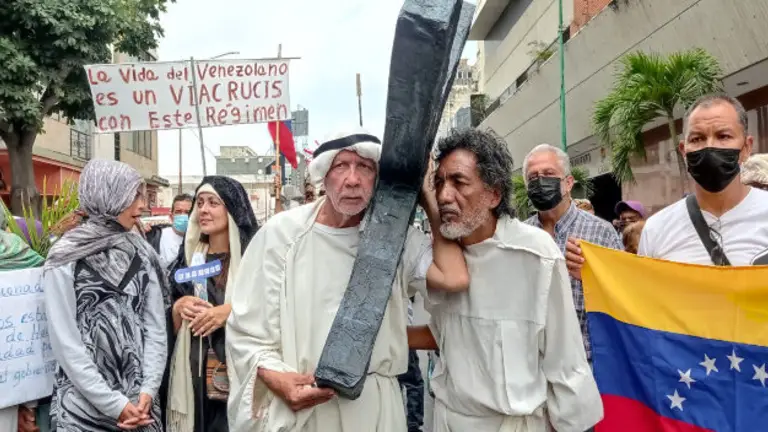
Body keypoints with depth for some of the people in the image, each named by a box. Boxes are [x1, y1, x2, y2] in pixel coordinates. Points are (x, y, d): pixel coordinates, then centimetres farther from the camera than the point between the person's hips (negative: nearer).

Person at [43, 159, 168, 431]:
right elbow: (65, 341, -11)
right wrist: (113, 403, -14)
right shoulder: (66, 258, -6)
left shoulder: (141, 253, 4)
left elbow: (156, 325, 2)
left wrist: (148, 390, -9)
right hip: (84, 403, -3)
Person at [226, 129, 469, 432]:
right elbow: (246, 329, -3)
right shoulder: (282, 232, -7)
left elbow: (454, 279, -20)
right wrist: (276, 379, -20)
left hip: (375, 402, 2)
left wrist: (428, 200, -10)